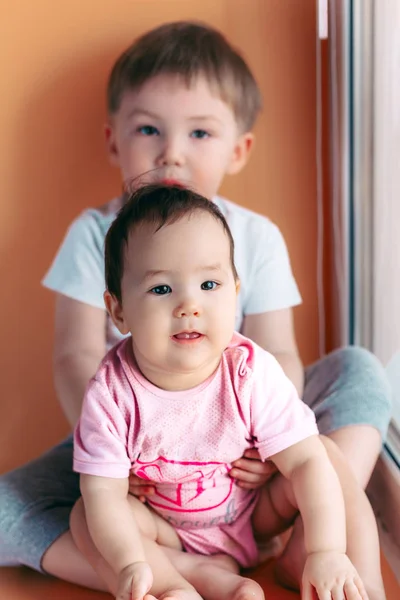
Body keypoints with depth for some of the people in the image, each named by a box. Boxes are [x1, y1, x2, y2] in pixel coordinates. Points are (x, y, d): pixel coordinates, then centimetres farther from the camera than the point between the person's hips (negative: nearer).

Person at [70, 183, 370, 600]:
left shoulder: (253, 375, -25)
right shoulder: (110, 395, -25)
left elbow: (306, 461, -25)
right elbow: (104, 493, -24)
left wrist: (327, 552, -35)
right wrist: (130, 563, -40)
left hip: (256, 518, 0)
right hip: (169, 533, 0)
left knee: (328, 457, -18)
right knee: (84, 517, -24)